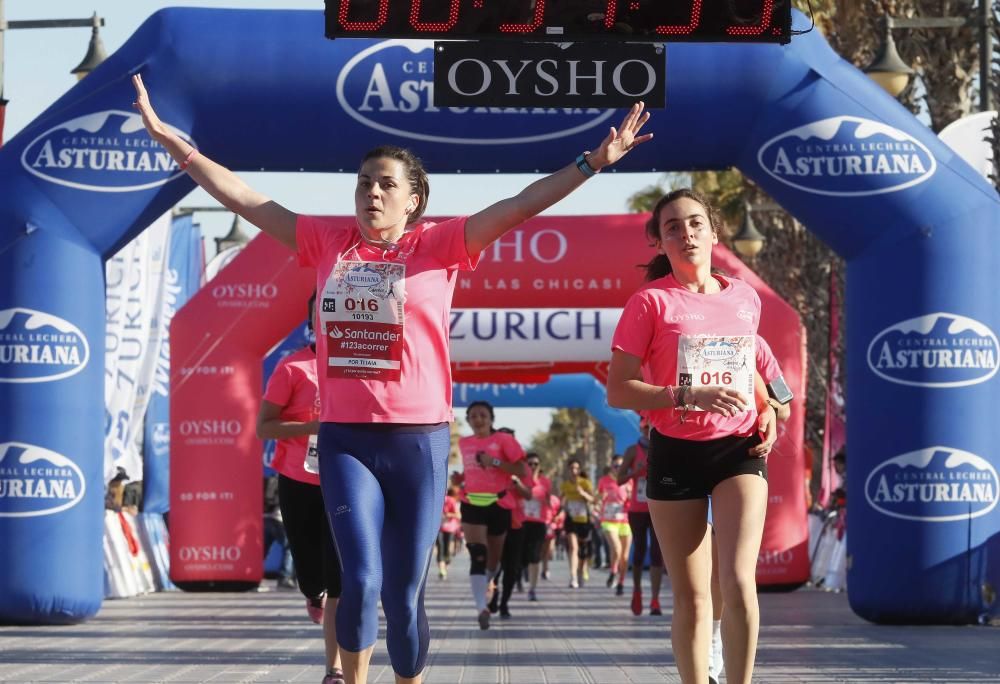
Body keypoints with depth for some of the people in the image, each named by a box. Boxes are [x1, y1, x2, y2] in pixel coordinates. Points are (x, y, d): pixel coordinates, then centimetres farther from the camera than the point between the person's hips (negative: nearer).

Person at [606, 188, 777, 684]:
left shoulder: (745, 298, 8)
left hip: (738, 449, 2)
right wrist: (690, 395, -22)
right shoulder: (651, 302, -5)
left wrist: (767, 411, 7)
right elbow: (618, 391, -9)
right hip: (676, 453, -2)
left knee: (738, 582, -15)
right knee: (691, 597, 3)